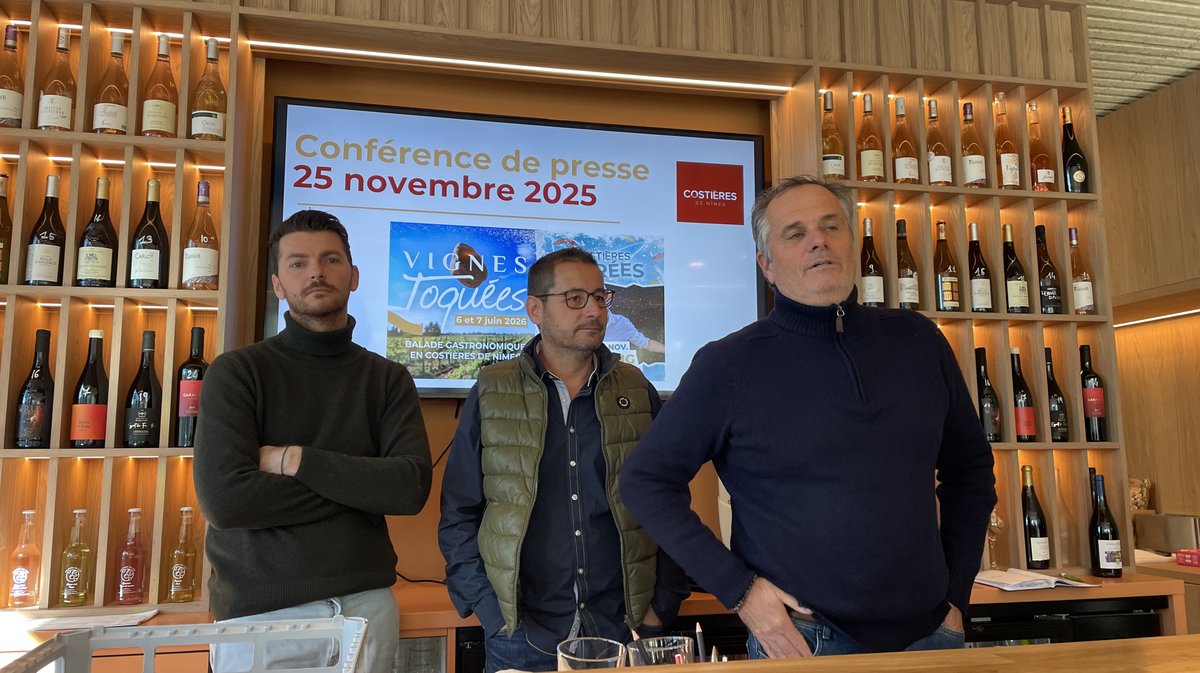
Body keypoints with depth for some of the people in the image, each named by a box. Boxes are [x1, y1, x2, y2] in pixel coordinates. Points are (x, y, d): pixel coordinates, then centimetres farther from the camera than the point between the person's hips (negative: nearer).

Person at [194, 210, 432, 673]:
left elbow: (412, 487, -11)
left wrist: (295, 460, -16)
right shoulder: (237, 372, -5)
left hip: (366, 605, 3)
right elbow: (224, 497, -18)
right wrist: (361, 486, -12)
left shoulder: (389, 379, 2)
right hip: (259, 613, -2)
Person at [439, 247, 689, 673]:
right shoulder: (490, 395, -1)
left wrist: (662, 606, -2)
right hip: (521, 638, -1)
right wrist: (490, 611, -7)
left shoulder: (638, 393, 4)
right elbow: (458, 517, 1)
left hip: (625, 631, 2)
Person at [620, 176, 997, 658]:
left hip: (927, 636, 4)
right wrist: (738, 589, -12)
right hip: (801, 642, -3)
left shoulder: (919, 341, 2)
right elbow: (646, 480, -8)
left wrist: (956, 594, 7)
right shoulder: (729, 365, -12)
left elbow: (969, 468, 13)